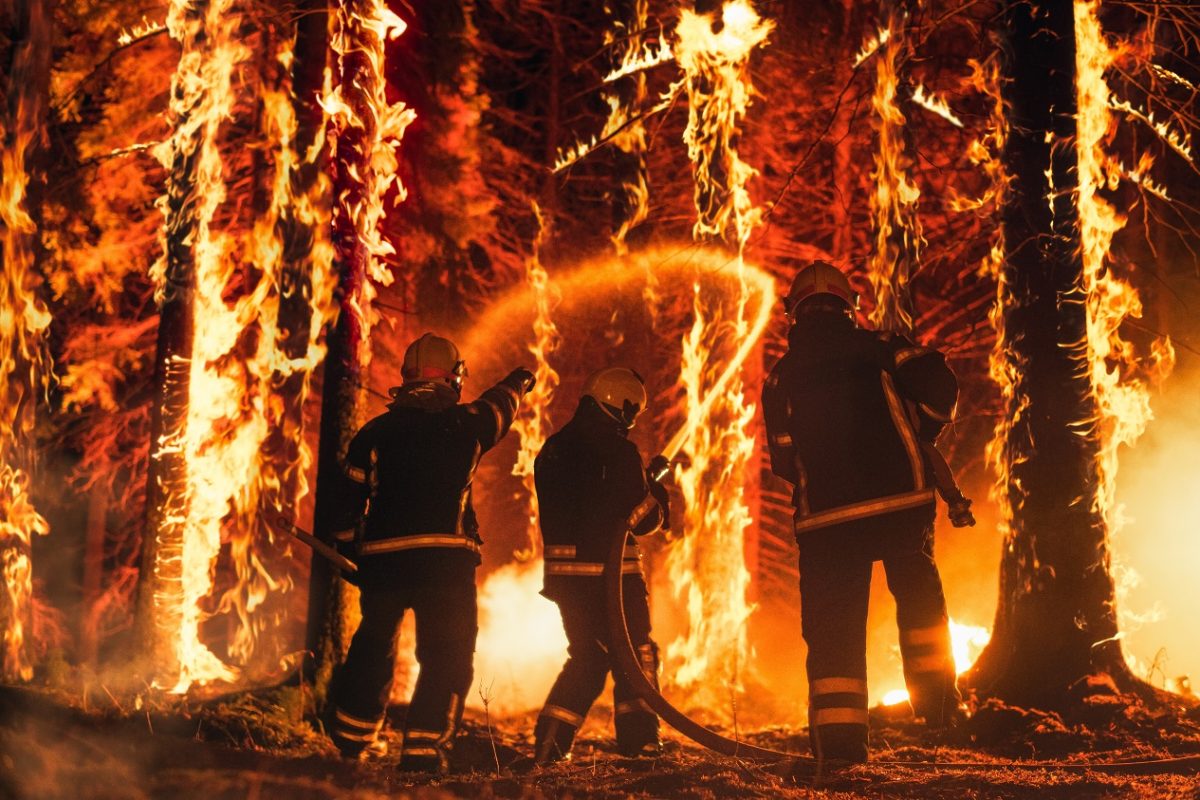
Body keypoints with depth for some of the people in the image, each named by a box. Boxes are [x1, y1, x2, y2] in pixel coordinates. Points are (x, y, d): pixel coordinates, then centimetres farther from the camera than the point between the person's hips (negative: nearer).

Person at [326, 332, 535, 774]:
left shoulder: (375, 432, 7)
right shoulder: (464, 424, 4)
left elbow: (351, 500, 8)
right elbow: (497, 407, 27)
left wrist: (350, 553, 20)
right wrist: (515, 384, 49)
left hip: (382, 556, 3)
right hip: (445, 557, -3)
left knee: (373, 647, 20)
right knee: (446, 655, 3)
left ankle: (350, 739, 29)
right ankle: (423, 748, -7)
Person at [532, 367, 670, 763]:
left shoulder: (552, 449, 10)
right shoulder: (619, 451, -12)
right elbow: (645, 519, -10)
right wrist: (653, 484, 11)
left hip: (564, 570, 7)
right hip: (609, 571, -7)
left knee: (587, 656, 18)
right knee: (636, 654, 6)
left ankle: (550, 738, 11)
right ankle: (638, 741, 4)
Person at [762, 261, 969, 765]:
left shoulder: (780, 377, 12)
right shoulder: (878, 348, 6)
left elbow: (782, 462, 10)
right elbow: (939, 388, -4)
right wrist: (918, 439, 13)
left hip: (825, 516, 1)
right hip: (901, 498, -1)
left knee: (834, 622, 4)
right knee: (918, 593, 20)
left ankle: (838, 735, -2)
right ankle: (935, 692, 12)